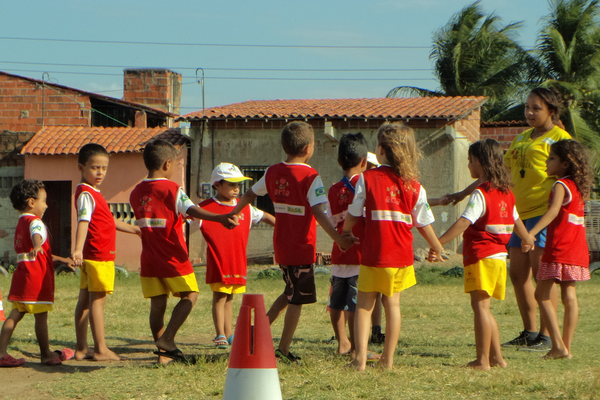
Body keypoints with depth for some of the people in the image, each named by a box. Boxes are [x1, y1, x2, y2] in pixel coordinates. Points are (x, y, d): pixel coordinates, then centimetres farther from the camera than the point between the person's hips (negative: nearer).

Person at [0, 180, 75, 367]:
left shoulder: (21, 223, 21)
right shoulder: (34, 221, -10)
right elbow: (37, 235, -36)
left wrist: (61, 260, 37)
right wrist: (38, 246, -58)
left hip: (21, 276, 9)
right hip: (36, 277, -9)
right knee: (41, 316, 1)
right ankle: (46, 355, 11)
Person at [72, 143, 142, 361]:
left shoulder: (93, 194, 19)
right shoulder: (86, 194, -13)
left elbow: (110, 221, 29)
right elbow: (83, 222, -27)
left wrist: (135, 229, 34)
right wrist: (78, 249, -39)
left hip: (92, 256, 10)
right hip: (99, 256, -10)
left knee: (85, 300, 10)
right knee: (97, 300, -7)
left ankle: (82, 348, 14)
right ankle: (101, 349, -5)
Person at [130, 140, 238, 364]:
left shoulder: (136, 193, 9)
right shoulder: (172, 189, -11)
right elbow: (192, 210, -27)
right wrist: (219, 218, -39)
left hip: (149, 259, 6)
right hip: (173, 258, -6)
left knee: (157, 303, 8)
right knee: (190, 295, 6)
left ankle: (164, 353, 9)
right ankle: (167, 339, -9)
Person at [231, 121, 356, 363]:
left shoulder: (273, 173, 4)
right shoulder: (310, 177, -15)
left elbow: (249, 195, 16)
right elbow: (318, 213, -23)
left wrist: (232, 215, 33)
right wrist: (338, 239, -26)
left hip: (281, 246, 6)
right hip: (302, 248, -6)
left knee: (290, 293, 24)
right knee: (297, 300, 2)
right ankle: (283, 350, 4)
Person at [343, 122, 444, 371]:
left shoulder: (367, 178, -7)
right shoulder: (414, 186, -1)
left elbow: (353, 215, 1)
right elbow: (424, 224, 4)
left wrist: (345, 233, 22)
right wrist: (436, 247, 22)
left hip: (373, 254, -2)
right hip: (401, 255, 2)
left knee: (364, 304, 6)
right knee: (392, 303, 13)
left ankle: (360, 357, -5)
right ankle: (388, 359, 15)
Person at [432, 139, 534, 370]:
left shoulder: (480, 195, -14)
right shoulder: (506, 193, 13)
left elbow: (463, 223, -25)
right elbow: (516, 221, 28)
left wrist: (437, 243, -30)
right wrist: (527, 239, 48)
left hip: (481, 257, -9)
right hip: (499, 257, 9)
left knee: (480, 305, -6)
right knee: (483, 308, 16)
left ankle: (483, 360, -7)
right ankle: (496, 356, 18)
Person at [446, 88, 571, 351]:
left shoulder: (559, 139, -4)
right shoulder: (522, 139, 21)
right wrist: (464, 193, 28)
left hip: (545, 213, -8)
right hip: (524, 214, 8)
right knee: (517, 274, 6)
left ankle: (547, 337, -7)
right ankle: (529, 333, 15)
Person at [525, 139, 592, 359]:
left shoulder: (560, 186, -11)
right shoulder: (579, 187, 15)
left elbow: (554, 210, -29)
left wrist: (532, 233, -39)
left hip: (559, 250, -9)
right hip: (577, 251, 9)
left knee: (542, 294, -4)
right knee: (569, 296, 8)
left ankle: (558, 345, -11)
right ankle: (566, 347, 9)